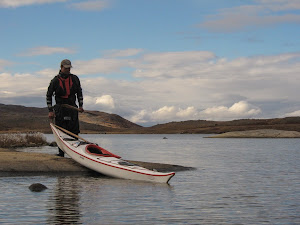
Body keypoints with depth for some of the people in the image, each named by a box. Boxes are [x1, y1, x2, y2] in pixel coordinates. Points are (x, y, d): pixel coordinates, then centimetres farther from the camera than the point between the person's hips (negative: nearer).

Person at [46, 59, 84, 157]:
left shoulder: (75, 79, 5)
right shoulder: (55, 81, -2)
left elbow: (79, 93, 15)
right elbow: (48, 95, 4)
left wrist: (80, 106, 5)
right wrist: (50, 111, -2)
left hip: (72, 107, 2)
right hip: (60, 108, -2)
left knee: (74, 132, -2)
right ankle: (61, 152, 6)